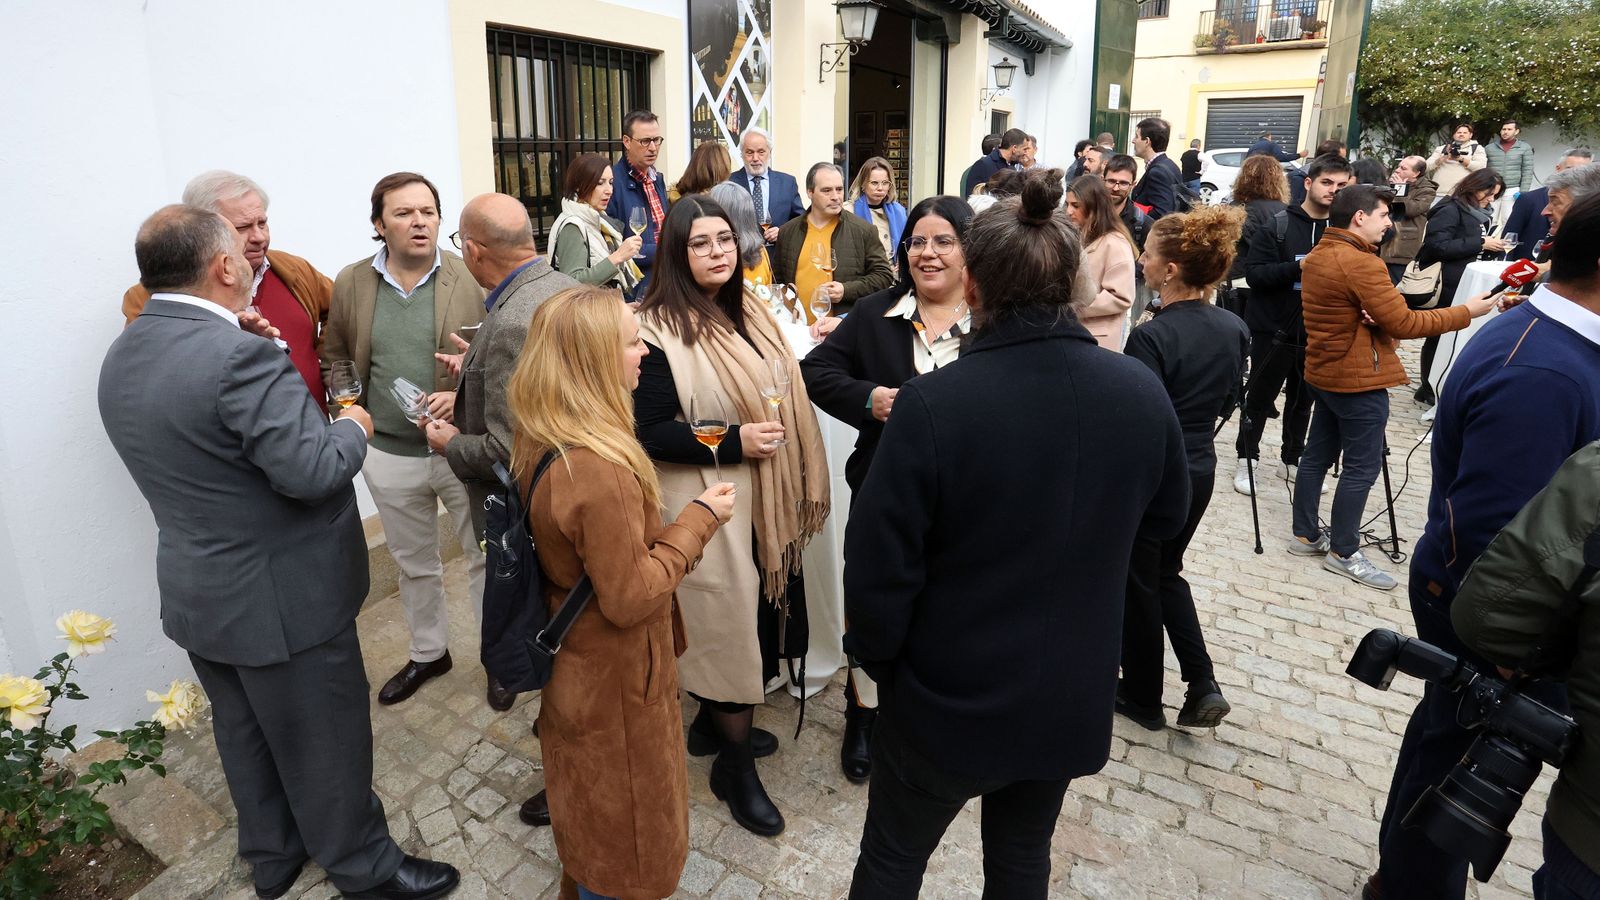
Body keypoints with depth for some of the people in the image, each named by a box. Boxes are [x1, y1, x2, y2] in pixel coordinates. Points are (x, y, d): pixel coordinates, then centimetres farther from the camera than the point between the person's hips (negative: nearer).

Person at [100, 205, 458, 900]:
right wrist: (353, 426, -11)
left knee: (244, 734, 25)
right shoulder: (239, 355, -27)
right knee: (325, 744, 10)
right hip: (280, 601, -9)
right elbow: (312, 472, -30)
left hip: (195, 593, 9)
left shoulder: (120, 359, 2)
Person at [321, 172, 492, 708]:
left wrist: (463, 394, -21)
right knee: (413, 564, 20)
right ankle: (428, 653, 42)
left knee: (485, 557, 10)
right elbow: (335, 358, 12)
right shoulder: (351, 284, 1)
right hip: (389, 455, 3)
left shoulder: (470, 279, -8)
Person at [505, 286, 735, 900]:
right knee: (627, 847, 16)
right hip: (615, 680, -9)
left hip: (573, 666, 9)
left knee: (588, 814, 31)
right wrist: (697, 521, -19)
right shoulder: (600, 471, -35)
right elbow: (630, 598, -28)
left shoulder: (541, 443, -6)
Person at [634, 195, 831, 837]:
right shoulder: (660, 329, -16)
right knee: (729, 622, 3)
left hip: (762, 499, 8)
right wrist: (733, 443, -24)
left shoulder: (746, 310, 8)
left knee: (752, 616, 18)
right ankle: (735, 766, 24)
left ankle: (714, 725, 42)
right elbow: (649, 431, -18)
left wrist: (797, 484, 15)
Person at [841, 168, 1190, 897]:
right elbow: (1165, 516, 7)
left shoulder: (932, 405, -25)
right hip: (1073, 696, 4)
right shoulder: (1142, 391, -10)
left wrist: (880, 661, -2)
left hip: (948, 700, -4)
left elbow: (878, 569, -20)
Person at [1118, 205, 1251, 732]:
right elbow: (1227, 403, 10)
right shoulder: (1235, 329, -1)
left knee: (1138, 584, 12)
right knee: (1167, 571, 26)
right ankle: (1203, 685, 20)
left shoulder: (1152, 337, -24)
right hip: (1199, 471, 7)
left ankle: (1143, 699, 29)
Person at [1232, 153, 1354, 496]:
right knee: (1260, 398, 8)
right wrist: (1299, 267, -24)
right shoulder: (1276, 225, -6)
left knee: (1303, 401, 15)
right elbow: (1254, 273, -14)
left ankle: (1293, 459, 30)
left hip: (1317, 334, 3)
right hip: (1273, 329, -3)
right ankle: (1247, 459, 22)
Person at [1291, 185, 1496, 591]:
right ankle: (1343, 553, 8)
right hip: (1358, 379, -9)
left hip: (1326, 372, 10)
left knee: (1318, 454, 15)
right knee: (1361, 467, 0)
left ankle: (1305, 534, 24)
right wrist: (1466, 312, -10)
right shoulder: (1360, 263, -21)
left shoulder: (1317, 255, 8)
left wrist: (1366, 315, -6)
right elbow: (1403, 323, -19)